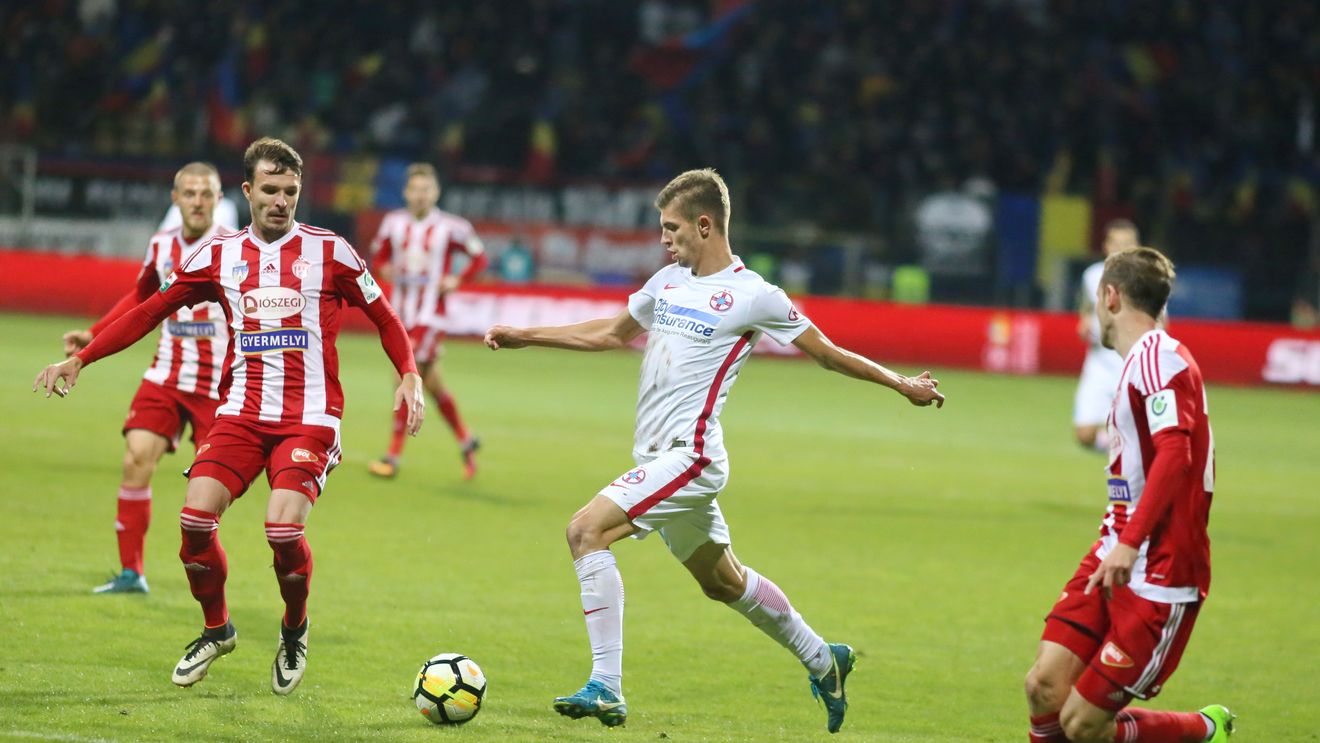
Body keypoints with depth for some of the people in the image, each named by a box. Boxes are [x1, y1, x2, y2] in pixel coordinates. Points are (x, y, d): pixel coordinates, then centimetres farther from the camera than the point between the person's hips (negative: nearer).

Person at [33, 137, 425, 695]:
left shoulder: (329, 251, 2)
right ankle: (216, 630, 10)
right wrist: (78, 360, 9)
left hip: (310, 417, -3)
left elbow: (384, 317, 10)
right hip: (241, 411, 3)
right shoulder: (220, 255, 8)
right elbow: (149, 312, 14)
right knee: (195, 516, -16)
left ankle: (295, 633, 8)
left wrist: (409, 376, -6)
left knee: (283, 528, -22)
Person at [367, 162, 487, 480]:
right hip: (402, 314, 5)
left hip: (430, 316, -5)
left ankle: (393, 456, -9)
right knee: (432, 384, 11)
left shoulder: (450, 227, -8)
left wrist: (458, 280, -10)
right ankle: (465, 440, 29)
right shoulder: (393, 222, 4)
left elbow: (479, 258, 4)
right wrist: (384, 269, -4)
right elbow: (379, 255, 17)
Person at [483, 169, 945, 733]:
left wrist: (901, 384, 0)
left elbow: (828, 354, 1)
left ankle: (606, 689, -22)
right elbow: (611, 333, 27)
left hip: (689, 455, -8)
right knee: (722, 580, 20)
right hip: (659, 456, 8)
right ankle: (822, 660, 38)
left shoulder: (754, 296, -9)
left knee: (586, 531, -21)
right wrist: (524, 337, 24)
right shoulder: (669, 281, 13)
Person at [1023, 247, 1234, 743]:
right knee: (1045, 688, -5)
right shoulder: (1139, 359, 17)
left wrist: (1130, 542, -34)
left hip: (1159, 578, -9)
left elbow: (1175, 454, -27)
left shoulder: (1157, 356, -14)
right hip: (1114, 559, 9)